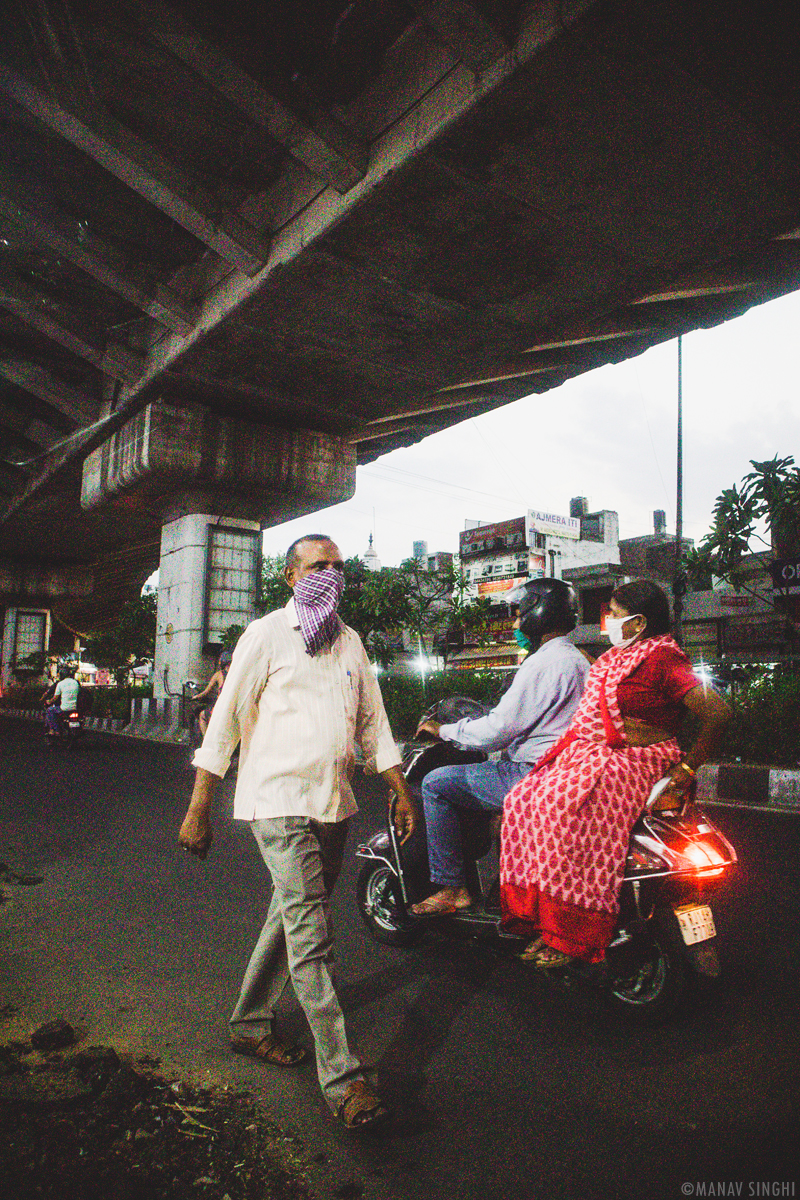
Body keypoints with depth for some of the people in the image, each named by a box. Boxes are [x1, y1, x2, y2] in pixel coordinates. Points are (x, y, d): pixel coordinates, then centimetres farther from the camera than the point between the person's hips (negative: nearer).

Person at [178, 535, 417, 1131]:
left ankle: (250, 1022, 34)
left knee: (293, 920, 16)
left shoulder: (351, 642, 14)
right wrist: (198, 809, -9)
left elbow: (373, 722, 17)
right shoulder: (267, 634, -4)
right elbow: (226, 719, -6)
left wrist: (402, 791, 10)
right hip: (279, 799, -6)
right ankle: (342, 1074, -5)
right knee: (311, 935, -10)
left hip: (334, 803, 6)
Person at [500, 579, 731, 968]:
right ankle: (546, 921, -5)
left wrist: (686, 769, -14)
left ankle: (573, 937, -20)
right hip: (592, 755, 9)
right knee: (524, 801, -9)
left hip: (634, 764, -9)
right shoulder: (618, 655, 15)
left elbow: (717, 713, -19)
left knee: (562, 809, -31)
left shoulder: (661, 658, -13)